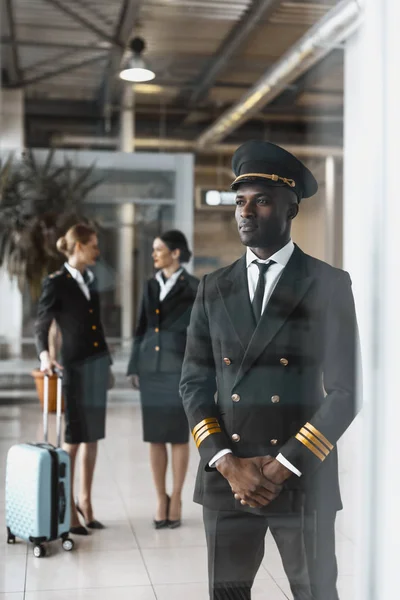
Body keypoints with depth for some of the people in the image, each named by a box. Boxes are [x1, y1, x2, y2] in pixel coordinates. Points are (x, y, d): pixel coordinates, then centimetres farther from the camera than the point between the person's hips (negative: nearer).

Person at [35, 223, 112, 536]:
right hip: (75, 366, -6)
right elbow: (41, 325, -7)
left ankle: (85, 500, 21)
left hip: (98, 363, 6)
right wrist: (45, 354, -25)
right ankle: (68, 509, 8)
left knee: (92, 436, 10)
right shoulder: (56, 283, -7)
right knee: (74, 438, -2)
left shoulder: (90, 278, 11)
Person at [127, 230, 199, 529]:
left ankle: (176, 499, 13)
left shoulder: (193, 286, -4)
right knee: (155, 437, 6)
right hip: (151, 368, 5)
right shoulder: (151, 285, 11)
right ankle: (161, 499, 17)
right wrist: (135, 367, 8)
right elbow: (142, 328, 13)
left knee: (178, 436, 3)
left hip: (179, 368, -4)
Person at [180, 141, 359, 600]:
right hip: (224, 477, 3)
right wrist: (228, 463, -8)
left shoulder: (329, 285, -2)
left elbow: (345, 390, -6)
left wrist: (282, 467, -11)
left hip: (303, 479, -2)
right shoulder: (214, 288, 7)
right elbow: (194, 382, 5)